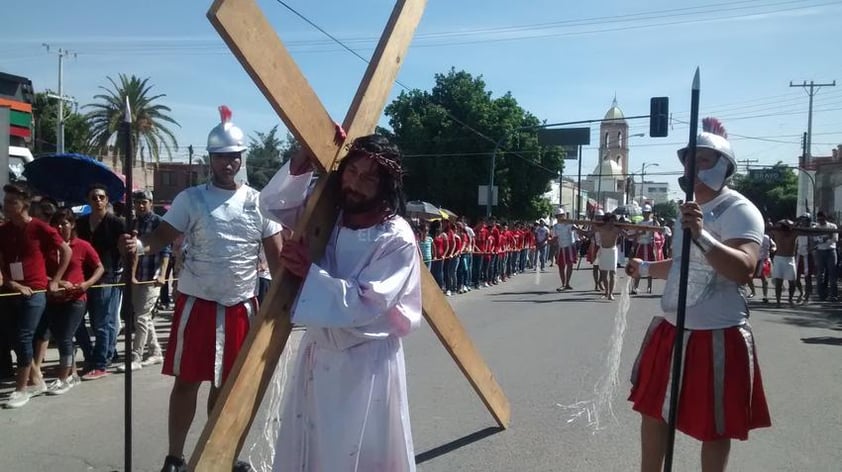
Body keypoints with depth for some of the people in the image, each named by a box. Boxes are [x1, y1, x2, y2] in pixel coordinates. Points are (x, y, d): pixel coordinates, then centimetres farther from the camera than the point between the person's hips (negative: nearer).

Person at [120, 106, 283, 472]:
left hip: (241, 306, 2)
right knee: (187, 381, 6)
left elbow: (276, 254, 0)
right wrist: (140, 245, -32)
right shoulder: (190, 199, -3)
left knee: (228, 384, 15)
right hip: (197, 303, -2)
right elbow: (163, 236, -10)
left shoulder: (258, 202, 1)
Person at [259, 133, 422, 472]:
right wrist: (301, 165, -10)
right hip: (318, 353, 6)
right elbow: (272, 203, 6)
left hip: (367, 364, -6)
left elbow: (365, 306, -24)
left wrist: (309, 273, -24)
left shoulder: (397, 239, -19)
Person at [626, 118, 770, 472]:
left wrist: (701, 236, -42)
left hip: (718, 336, -8)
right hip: (671, 329, 9)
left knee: (714, 428, 8)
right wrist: (646, 268, 34)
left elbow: (743, 270, -31)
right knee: (652, 409, 18)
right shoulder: (691, 209, 12)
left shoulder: (739, 210, -15)